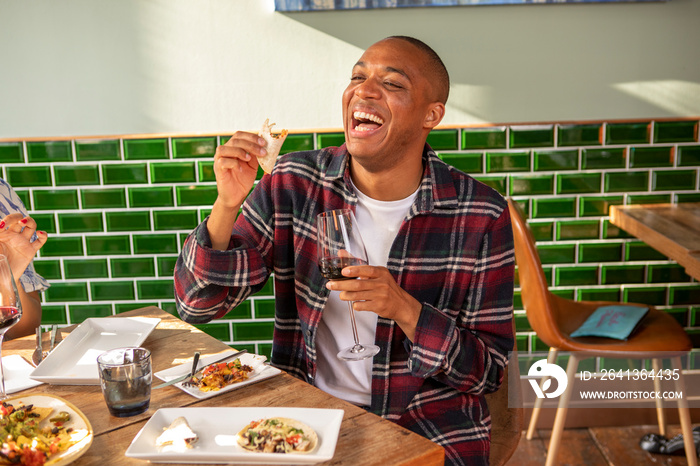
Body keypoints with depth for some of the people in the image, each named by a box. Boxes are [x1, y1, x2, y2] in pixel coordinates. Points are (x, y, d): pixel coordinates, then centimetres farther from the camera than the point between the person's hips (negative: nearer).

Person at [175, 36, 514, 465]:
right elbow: (198, 304, -3)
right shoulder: (294, 184, -5)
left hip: (430, 421, 0)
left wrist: (405, 309, -23)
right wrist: (227, 204, -20)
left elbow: (490, 370, -6)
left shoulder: (483, 216, -10)